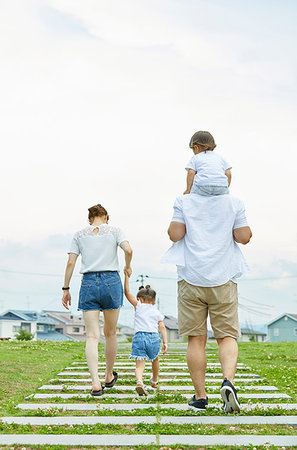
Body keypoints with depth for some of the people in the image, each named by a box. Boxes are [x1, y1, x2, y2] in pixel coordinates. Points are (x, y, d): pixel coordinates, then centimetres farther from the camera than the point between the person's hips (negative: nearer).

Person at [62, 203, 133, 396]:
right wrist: (128, 267, 10)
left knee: (92, 336, -2)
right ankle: (109, 376, 29)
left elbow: (71, 262, 4)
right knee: (110, 333, 15)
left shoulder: (80, 235, 11)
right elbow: (128, 250, -9)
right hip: (111, 281, 0)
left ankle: (96, 382, -16)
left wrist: (66, 289, 8)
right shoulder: (114, 230, 7)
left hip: (88, 283, 1)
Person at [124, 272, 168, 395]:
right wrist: (165, 342, 1)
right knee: (155, 361, 28)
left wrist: (126, 277, 9)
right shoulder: (157, 313, 17)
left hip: (139, 337, -2)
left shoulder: (139, 306, 11)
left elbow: (127, 293, 7)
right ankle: (154, 381, 47)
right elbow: (162, 327, 6)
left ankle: (139, 381, -34)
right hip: (154, 337, 2)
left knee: (140, 364, -6)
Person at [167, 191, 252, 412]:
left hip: (191, 278, 0)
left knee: (196, 339, 4)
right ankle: (228, 380, -19)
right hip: (223, 279, 0)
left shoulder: (184, 201, 1)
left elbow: (175, 234, -4)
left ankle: (200, 396, 7)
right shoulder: (234, 203, 3)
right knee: (227, 336, 5)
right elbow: (244, 237, 1)